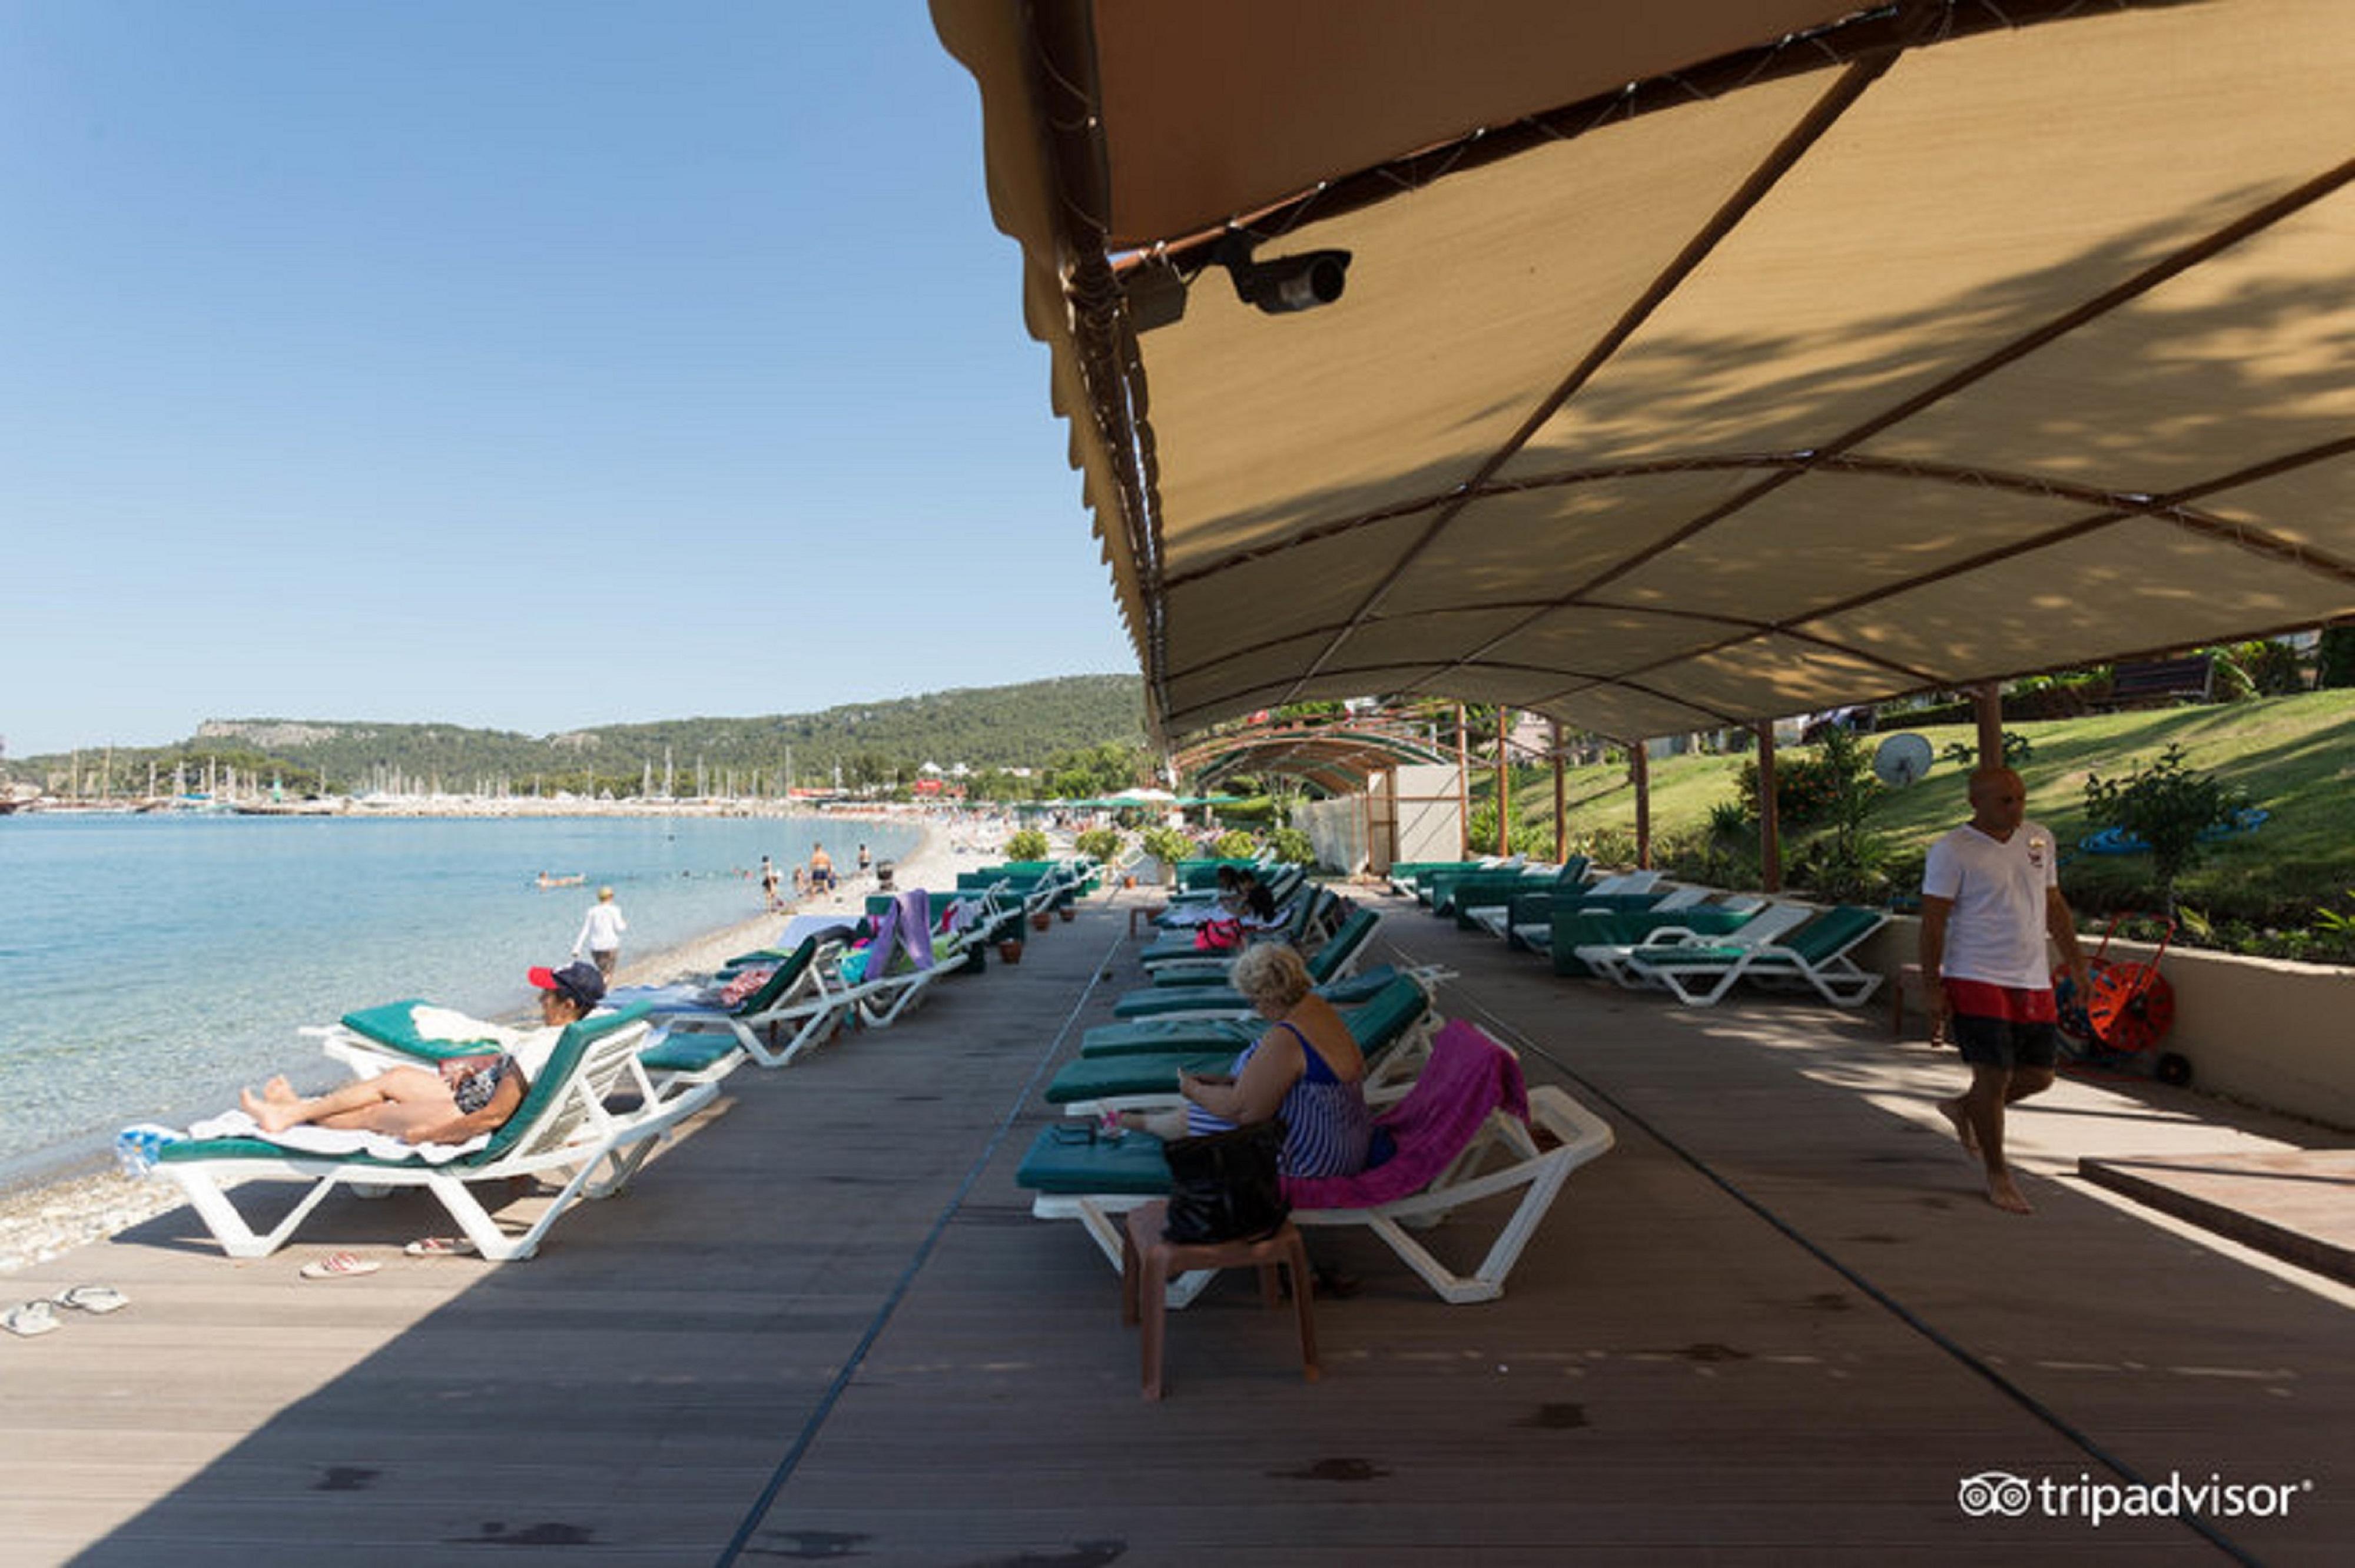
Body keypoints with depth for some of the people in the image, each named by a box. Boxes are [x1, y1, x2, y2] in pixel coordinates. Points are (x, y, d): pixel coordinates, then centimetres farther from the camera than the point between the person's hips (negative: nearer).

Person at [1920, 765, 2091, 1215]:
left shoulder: (2040, 839, 10)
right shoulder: (1952, 850, -10)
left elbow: (2054, 905, 20)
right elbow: (1933, 922, -11)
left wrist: (2076, 963, 17)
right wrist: (1933, 989, -13)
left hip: (2033, 981, 7)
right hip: (1977, 980, -6)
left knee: (2039, 1076, 9)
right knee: (1995, 1076, -5)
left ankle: (1963, 1108, 35)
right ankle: (1998, 1176, 13)